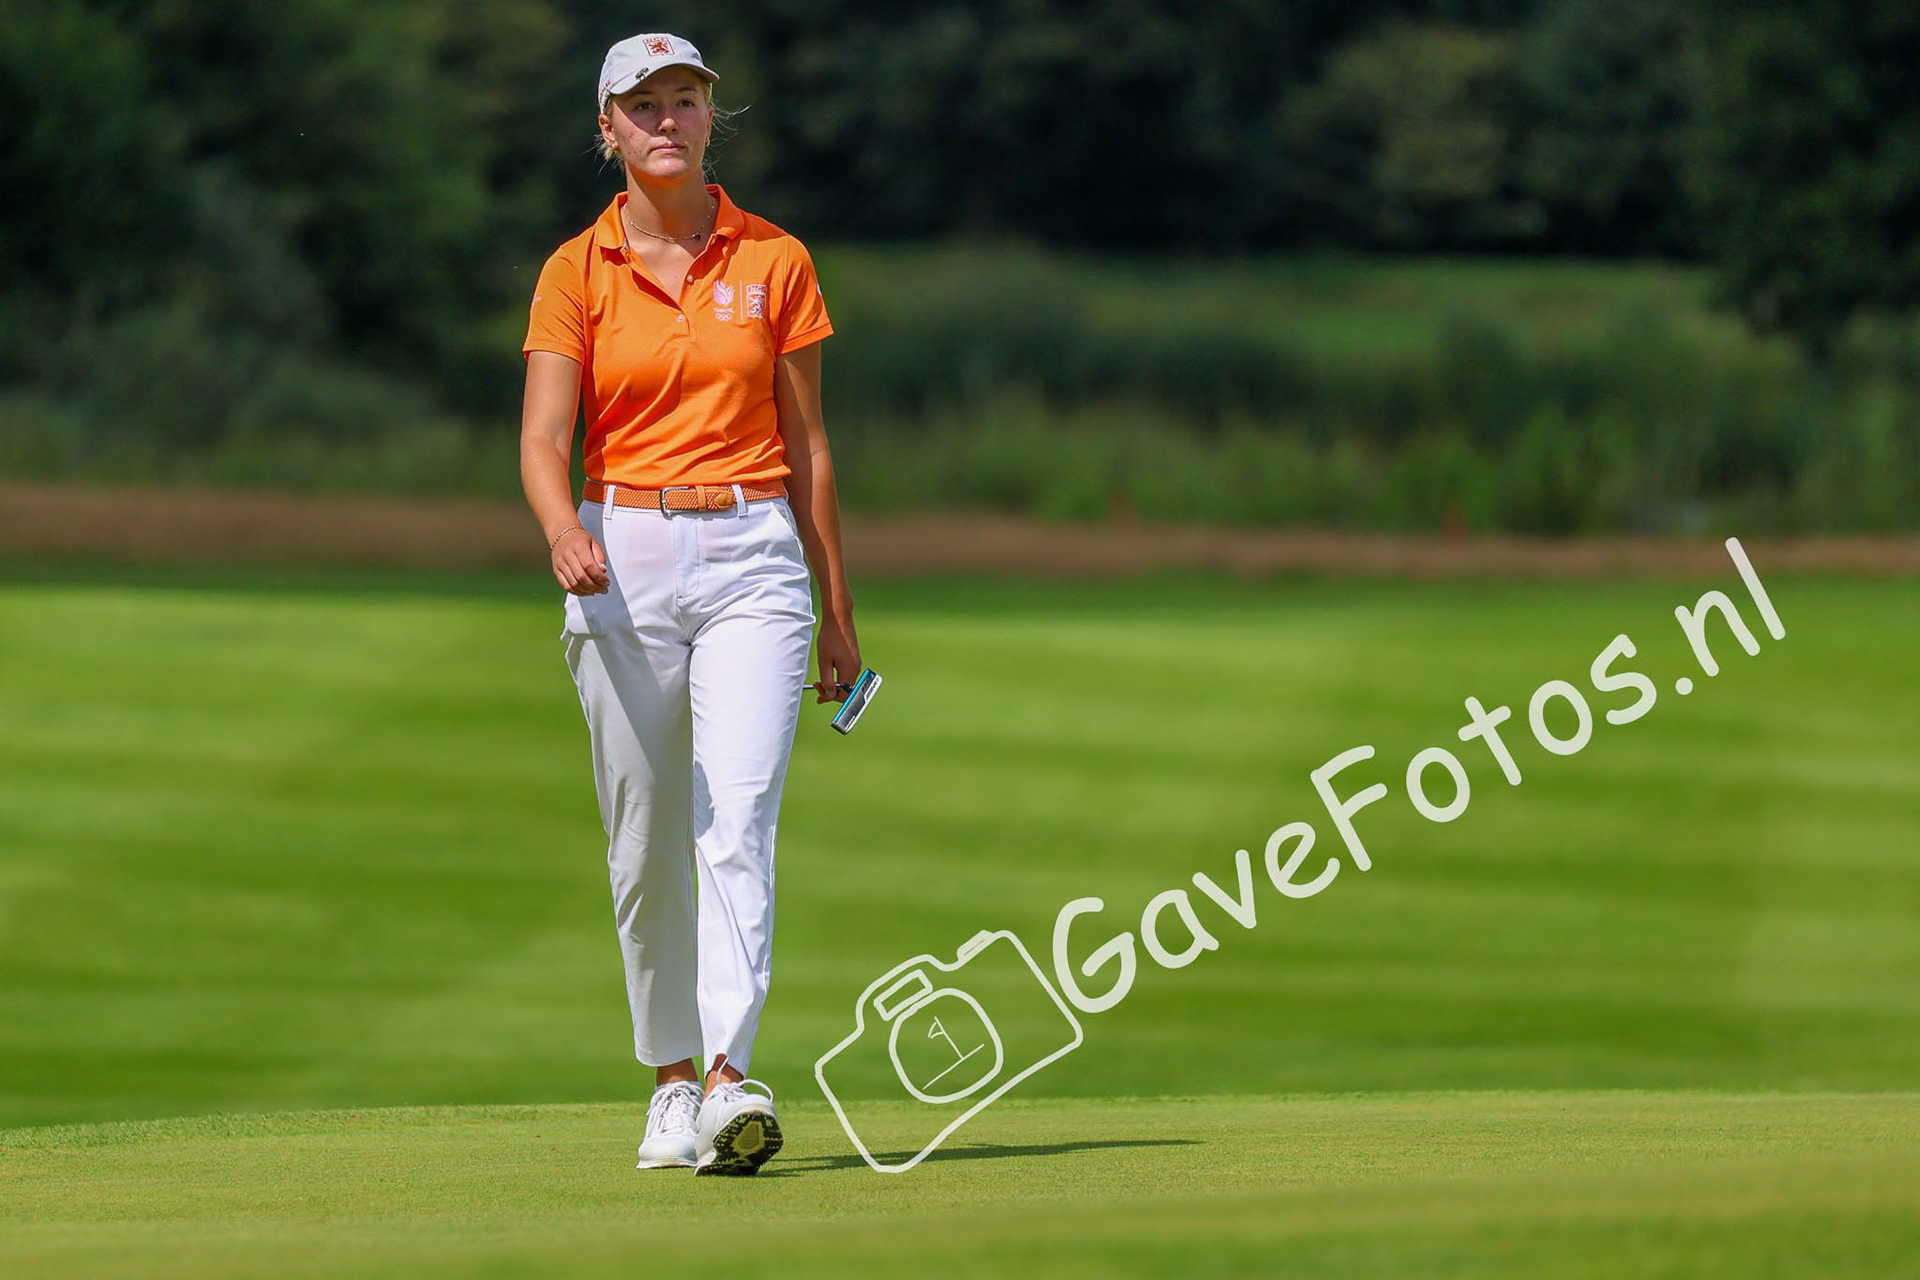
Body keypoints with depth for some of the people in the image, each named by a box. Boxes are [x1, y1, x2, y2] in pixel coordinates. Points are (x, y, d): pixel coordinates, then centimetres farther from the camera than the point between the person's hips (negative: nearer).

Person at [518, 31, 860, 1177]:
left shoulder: (774, 262, 6)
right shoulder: (577, 273, 4)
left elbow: (806, 441, 10)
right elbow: (542, 440, -7)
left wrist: (837, 607, 10)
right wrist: (563, 530, -29)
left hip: (752, 563, -1)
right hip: (621, 563, 1)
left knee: (739, 825, -17)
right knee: (643, 844, 6)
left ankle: (731, 1084, -27)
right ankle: (672, 1080, 20)